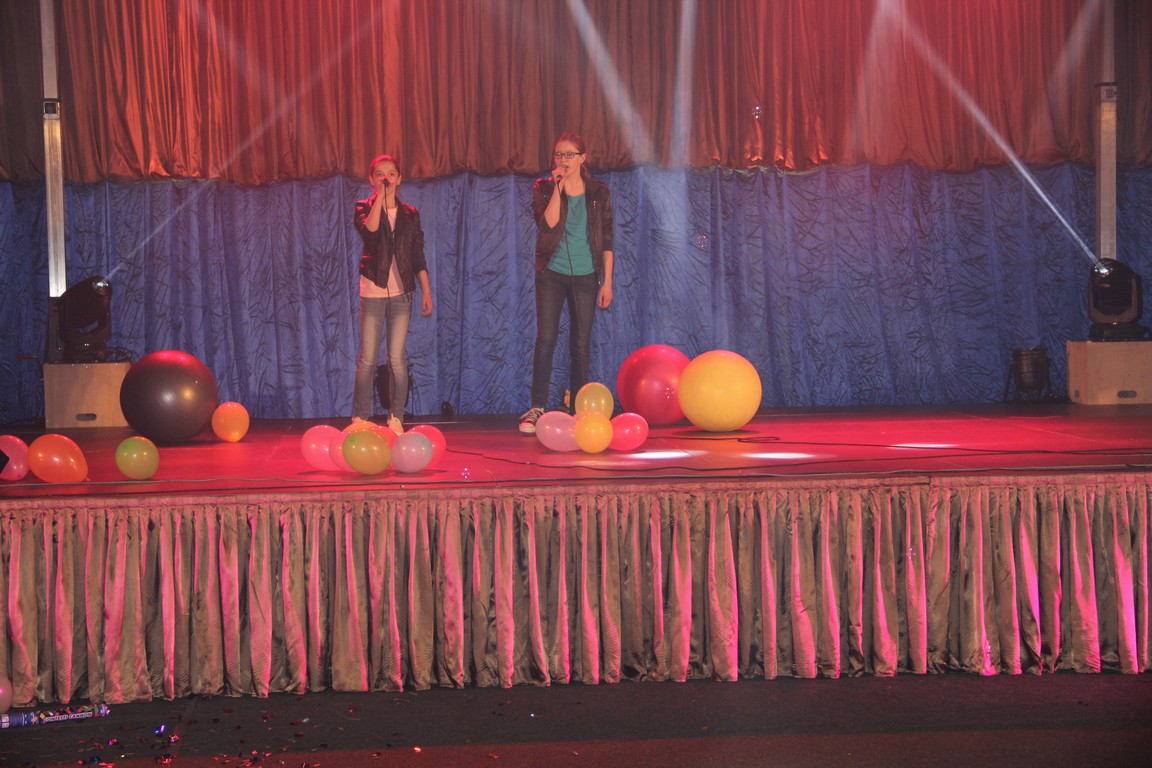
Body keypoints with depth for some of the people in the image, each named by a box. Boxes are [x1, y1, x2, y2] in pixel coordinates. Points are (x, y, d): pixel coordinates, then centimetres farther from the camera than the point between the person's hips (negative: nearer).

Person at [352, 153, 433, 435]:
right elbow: (370, 231, -21)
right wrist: (380, 197, -18)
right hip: (372, 291, -1)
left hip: (401, 292, 1)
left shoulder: (410, 214, 8)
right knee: (367, 359, -3)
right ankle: (359, 418, 4)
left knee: (397, 359, 0)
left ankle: (396, 418, 6)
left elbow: (418, 257, 9)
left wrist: (426, 292, 3)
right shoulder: (364, 208, 3)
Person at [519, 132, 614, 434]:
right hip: (552, 273, -1)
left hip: (585, 276, 1)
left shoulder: (599, 193, 4)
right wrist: (558, 189, -16)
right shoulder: (544, 188, 2)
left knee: (581, 344, 3)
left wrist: (607, 281, 1)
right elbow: (548, 225, -15)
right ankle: (537, 409, -5)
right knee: (545, 340, -7)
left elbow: (607, 241, 5)